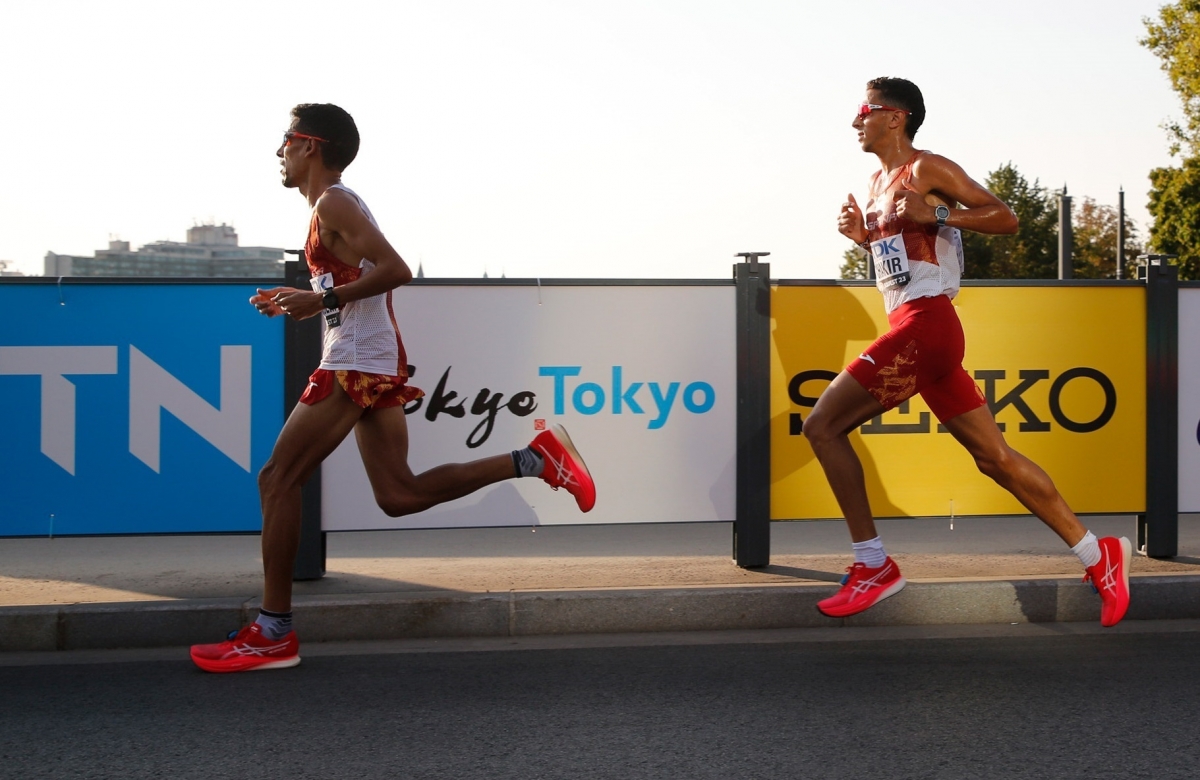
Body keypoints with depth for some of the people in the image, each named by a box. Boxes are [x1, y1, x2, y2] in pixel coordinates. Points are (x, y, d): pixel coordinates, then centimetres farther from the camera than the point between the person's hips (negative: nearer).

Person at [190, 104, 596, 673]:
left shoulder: (332, 204, -9)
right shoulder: (338, 205, 21)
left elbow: (395, 271, -21)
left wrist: (322, 300, -18)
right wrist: (302, 303, 18)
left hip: (356, 365, -10)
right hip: (379, 363, 10)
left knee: (278, 480, -5)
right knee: (398, 495, 6)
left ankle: (273, 635, -2)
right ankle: (533, 460, 2)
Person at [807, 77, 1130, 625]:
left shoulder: (927, 169, -4)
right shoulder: (878, 182, 22)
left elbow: (1005, 218, -7)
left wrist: (935, 215, -19)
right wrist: (860, 234, 12)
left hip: (925, 323, -9)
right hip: (911, 328, 9)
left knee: (823, 425, -10)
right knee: (994, 456, 8)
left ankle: (873, 565, -6)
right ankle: (1097, 554, 12)